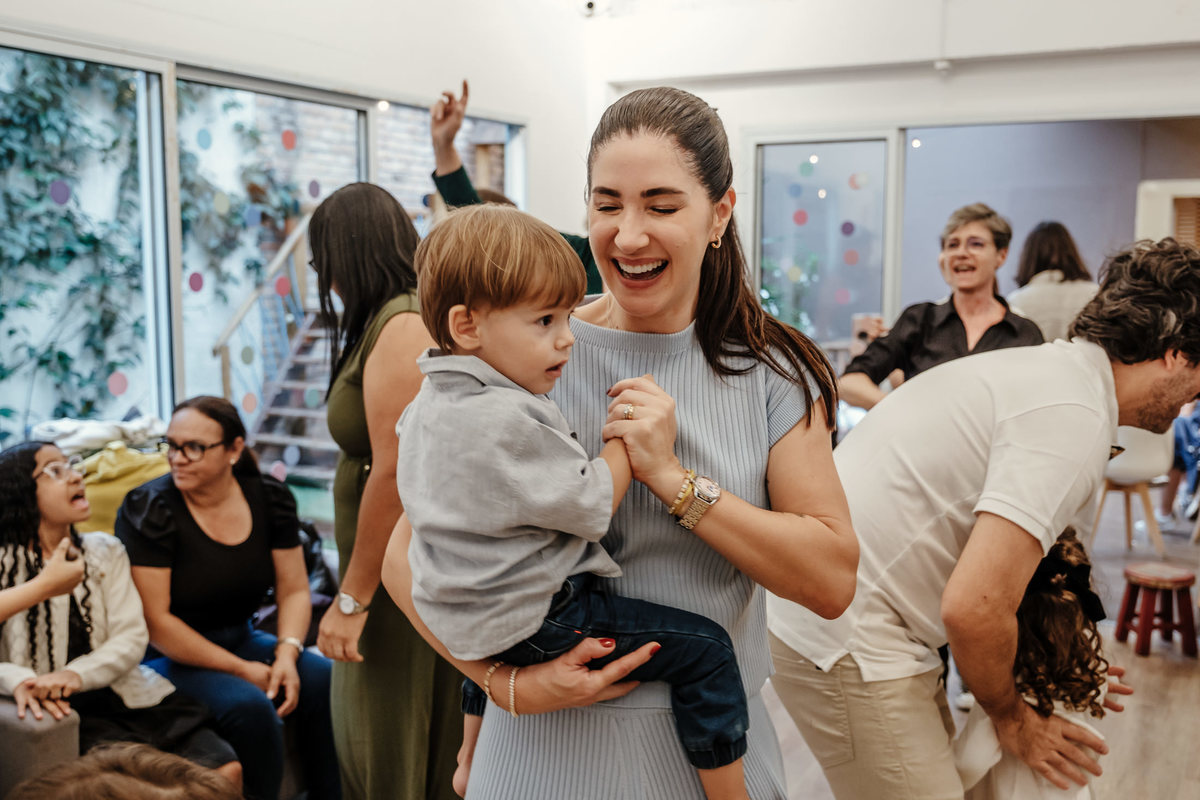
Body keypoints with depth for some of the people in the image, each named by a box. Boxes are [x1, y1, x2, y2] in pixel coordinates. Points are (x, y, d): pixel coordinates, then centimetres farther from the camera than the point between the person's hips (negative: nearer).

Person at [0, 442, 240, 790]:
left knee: (226, 770, -15)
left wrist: (76, 674, -16)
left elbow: (131, 637, 2)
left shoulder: (106, 551, 14)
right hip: (62, 710, -4)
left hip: (122, 693, 4)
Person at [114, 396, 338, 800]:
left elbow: (294, 590, 3)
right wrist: (242, 669, -20)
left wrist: (287, 653, -17)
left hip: (240, 640, 5)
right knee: (249, 705, -30)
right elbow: (153, 619, -18)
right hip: (169, 656, -5)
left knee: (326, 680, -18)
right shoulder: (148, 509, -15)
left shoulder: (269, 498, -1)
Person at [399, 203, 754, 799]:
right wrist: (629, 435, -10)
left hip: (463, 613, 10)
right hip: (538, 621, -10)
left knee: (490, 645, 44)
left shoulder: (428, 403, 4)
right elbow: (593, 508, -21)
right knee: (704, 649, -9)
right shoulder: (506, 422, -27)